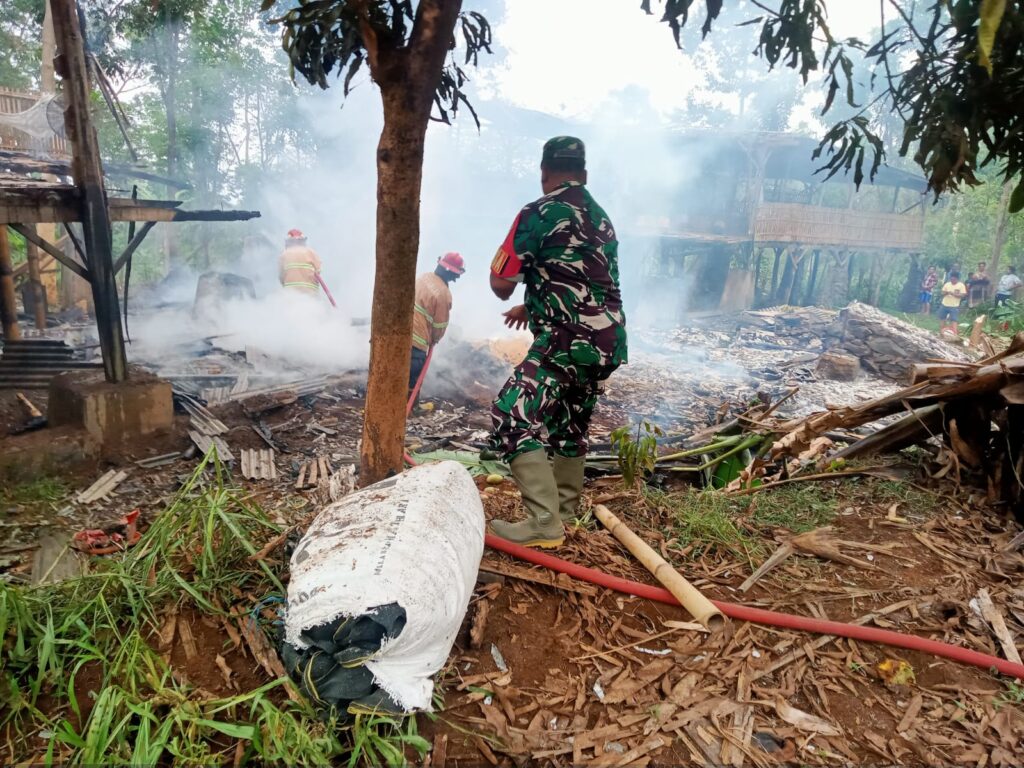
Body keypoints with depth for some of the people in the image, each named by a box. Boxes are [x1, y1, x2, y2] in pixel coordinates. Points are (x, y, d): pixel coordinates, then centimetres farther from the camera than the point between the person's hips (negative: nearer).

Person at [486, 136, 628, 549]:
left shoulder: (539, 213, -6)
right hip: (608, 341, 9)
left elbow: (501, 285, -5)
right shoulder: (602, 218, 19)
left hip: (569, 342, -9)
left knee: (511, 417, -9)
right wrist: (534, 306, 39)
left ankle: (545, 525, -12)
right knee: (569, 422, 21)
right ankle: (564, 511, 33)